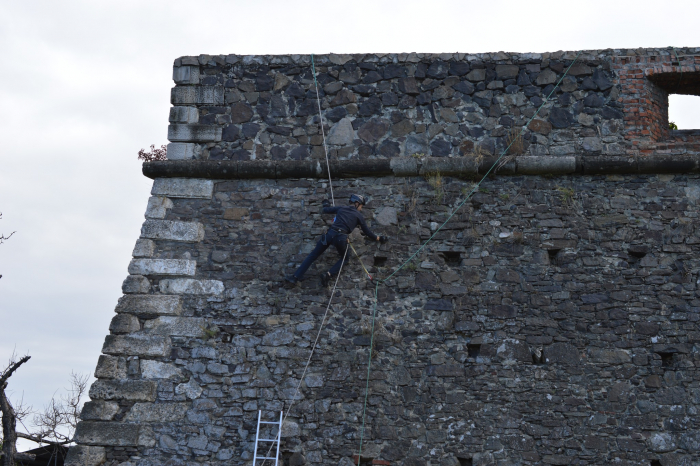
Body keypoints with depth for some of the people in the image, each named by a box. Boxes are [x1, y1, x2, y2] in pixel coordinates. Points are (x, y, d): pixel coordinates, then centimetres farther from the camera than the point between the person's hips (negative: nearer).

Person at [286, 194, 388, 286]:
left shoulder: (341, 209, 20)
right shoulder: (358, 215, 13)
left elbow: (325, 210, 30)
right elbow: (367, 231, 18)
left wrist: (326, 205, 53)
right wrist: (379, 238, 31)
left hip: (329, 234, 2)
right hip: (341, 238, -2)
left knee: (313, 255, 10)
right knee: (344, 259, 23)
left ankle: (295, 277, 2)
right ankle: (329, 274, -3)